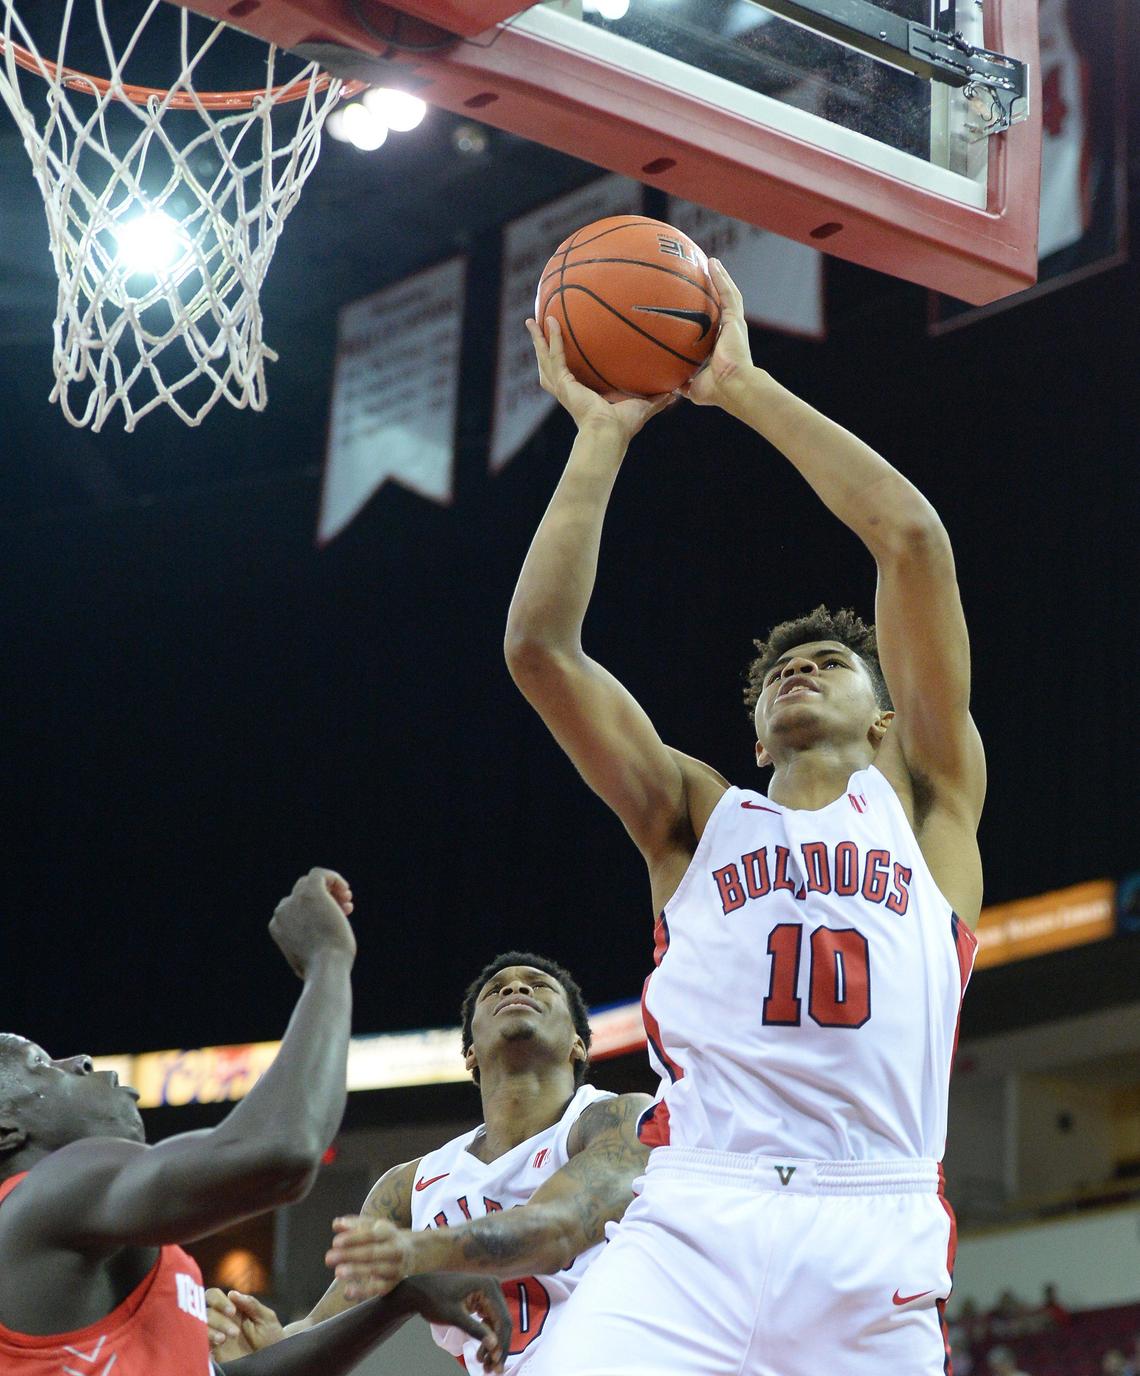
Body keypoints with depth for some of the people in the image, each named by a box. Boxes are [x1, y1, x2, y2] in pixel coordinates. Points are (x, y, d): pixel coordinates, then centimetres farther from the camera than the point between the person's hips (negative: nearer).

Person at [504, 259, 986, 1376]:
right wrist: (604, 431, 16)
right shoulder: (698, 816, 24)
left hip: (874, 1239, 0)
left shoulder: (923, 803, 20)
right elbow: (539, 644, 12)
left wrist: (743, 387, 15)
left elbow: (911, 537, 10)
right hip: (691, 1227, 0)